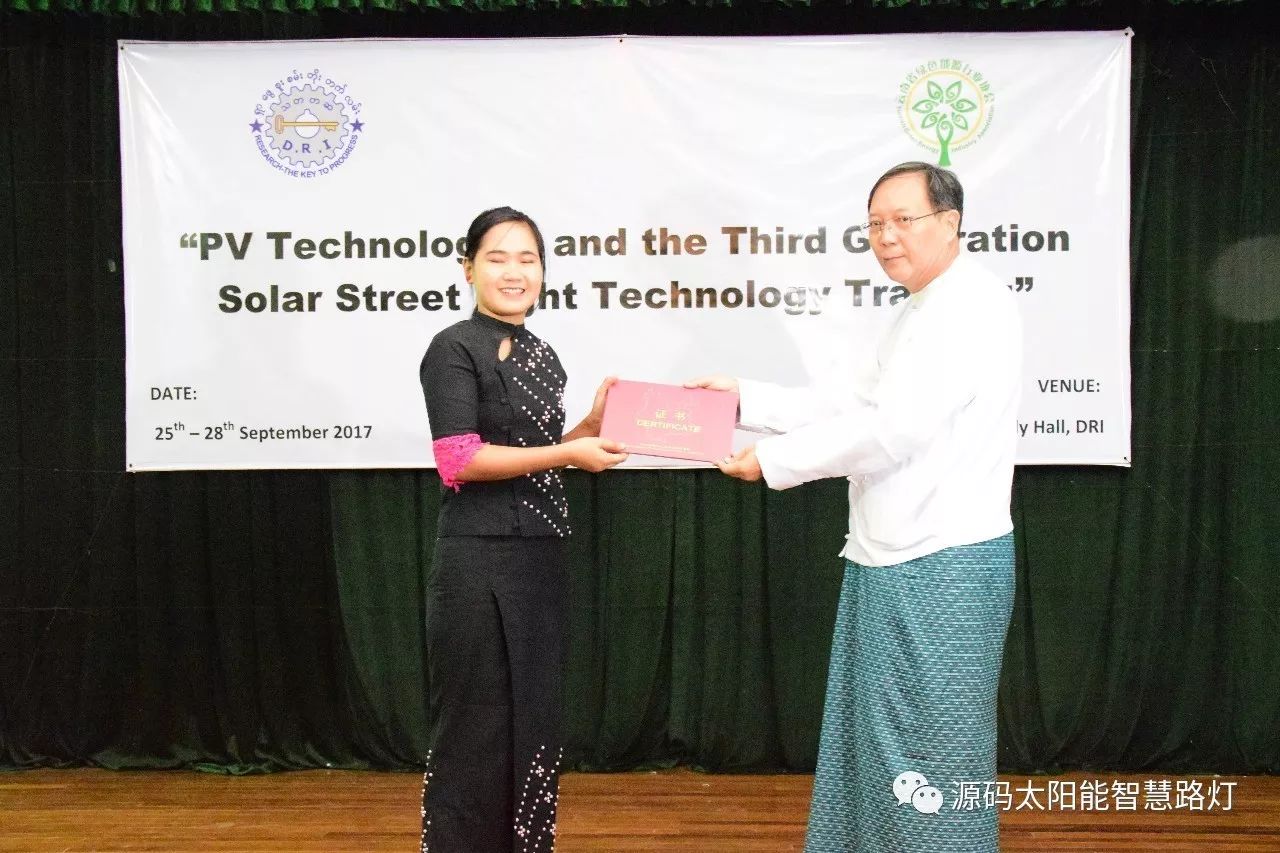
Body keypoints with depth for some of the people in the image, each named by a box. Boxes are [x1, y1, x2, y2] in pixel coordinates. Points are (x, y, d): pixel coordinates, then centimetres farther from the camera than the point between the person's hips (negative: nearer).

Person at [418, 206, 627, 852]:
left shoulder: (543, 356, 13)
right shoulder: (454, 350, -9)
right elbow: (458, 460, -18)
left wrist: (592, 425, 2)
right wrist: (566, 453, -19)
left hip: (541, 559, 7)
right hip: (477, 563, -7)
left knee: (534, 720, 13)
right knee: (476, 728, 1)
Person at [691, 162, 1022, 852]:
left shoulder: (973, 305, -15)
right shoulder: (920, 310, 18)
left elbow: (895, 430, -23)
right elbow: (859, 405, 19)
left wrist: (772, 459, -15)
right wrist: (747, 399, 12)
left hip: (943, 568, -10)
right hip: (890, 562, 10)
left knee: (932, 748, 0)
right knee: (868, 734, 16)